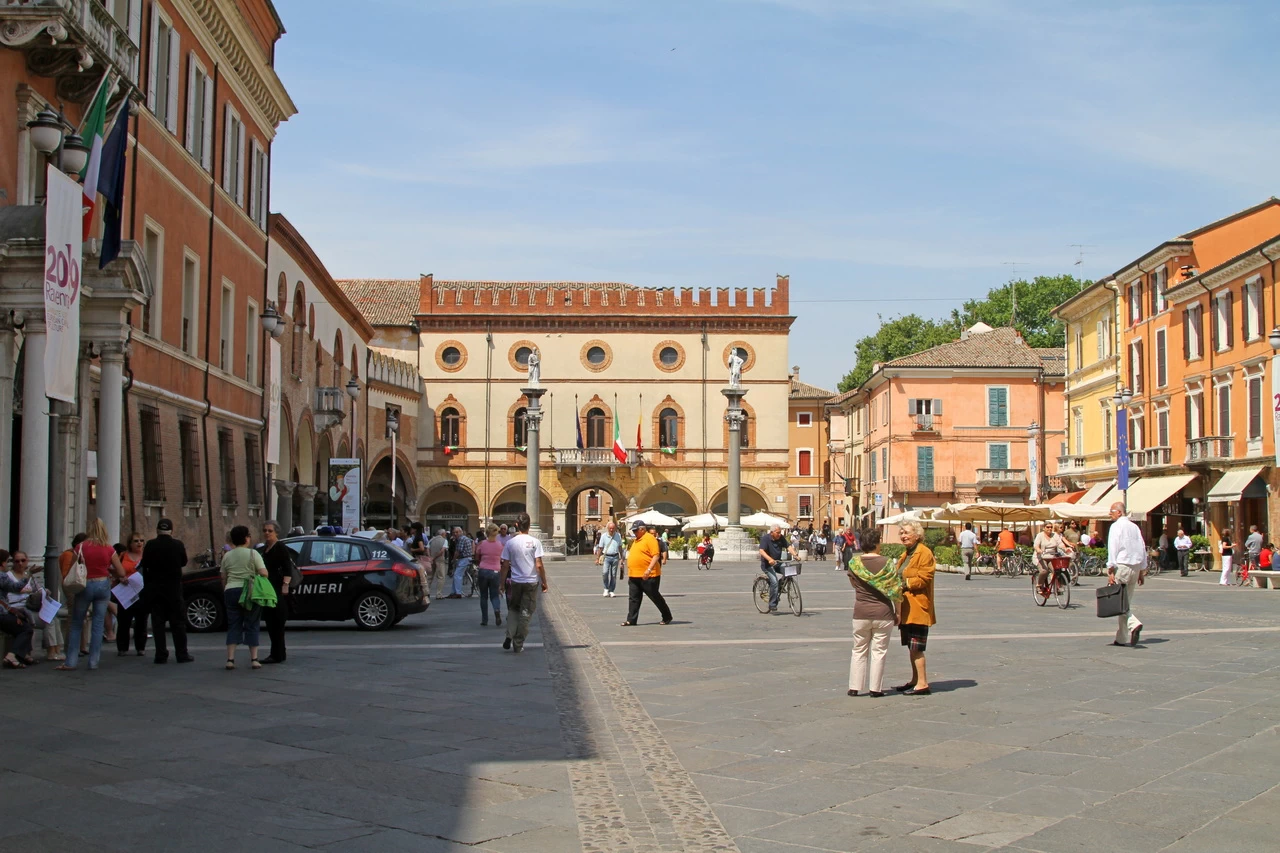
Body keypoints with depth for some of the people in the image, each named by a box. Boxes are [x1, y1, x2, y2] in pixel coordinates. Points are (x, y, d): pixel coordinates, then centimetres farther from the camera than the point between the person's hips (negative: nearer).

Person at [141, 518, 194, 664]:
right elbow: (183, 562, 6)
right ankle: (182, 655, 4)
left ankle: (161, 654, 3)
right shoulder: (178, 545, -8)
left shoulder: (150, 545, -6)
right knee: (178, 622, 5)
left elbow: (144, 565, 2)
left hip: (154, 588, 1)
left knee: (158, 622, 6)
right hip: (174, 589, -1)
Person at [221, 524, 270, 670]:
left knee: (233, 626, 7)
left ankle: (230, 659, -2)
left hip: (231, 591, 3)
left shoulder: (227, 556, 8)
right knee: (251, 626, 3)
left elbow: (223, 578, 11)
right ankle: (254, 659, 0)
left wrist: (225, 592, 23)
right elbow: (264, 574, -12)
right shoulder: (253, 554, -5)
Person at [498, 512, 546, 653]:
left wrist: (501, 584, 8)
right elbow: (539, 565, -10)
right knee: (526, 613, 7)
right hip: (531, 582, -1)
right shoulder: (535, 542, -8)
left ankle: (509, 636, -3)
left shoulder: (510, 542, -2)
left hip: (515, 582, 1)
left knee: (513, 609, 19)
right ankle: (518, 645, 10)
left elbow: (505, 565, 0)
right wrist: (544, 582, 0)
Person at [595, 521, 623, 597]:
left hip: (615, 557, 2)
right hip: (606, 557, -2)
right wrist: (597, 559, 1)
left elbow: (620, 547, 16)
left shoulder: (618, 535, 7)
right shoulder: (604, 536, 1)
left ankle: (611, 591, 13)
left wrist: (621, 557, 15)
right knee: (605, 572, -18)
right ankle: (606, 589, -1)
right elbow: (600, 548, 3)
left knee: (613, 575, 3)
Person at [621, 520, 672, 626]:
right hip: (634, 576, 8)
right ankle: (631, 620, 5)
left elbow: (656, 556, -20)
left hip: (648, 576, -8)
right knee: (633, 599, 4)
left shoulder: (650, 539, -12)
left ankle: (667, 617, 17)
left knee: (655, 597, 3)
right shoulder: (636, 540, 16)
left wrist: (649, 570, -28)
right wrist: (630, 571, 23)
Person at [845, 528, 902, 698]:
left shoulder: (854, 563, -3)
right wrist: (898, 612, 3)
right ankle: (875, 688, 8)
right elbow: (896, 589, -6)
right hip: (883, 613, -2)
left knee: (859, 650, 13)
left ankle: (854, 687, 13)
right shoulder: (886, 563, -9)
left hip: (861, 613, 2)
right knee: (879, 651, 6)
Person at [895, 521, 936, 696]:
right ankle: (915, 680, 20)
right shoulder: (905, 555, 20)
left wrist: (905, 583, -18)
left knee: (916, 647, -10)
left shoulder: (924, 553, -10)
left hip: (918, 607, -9)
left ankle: (922, 684, -7)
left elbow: (924, 578, -19)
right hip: (906, 607, 9)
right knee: (911, 647, 13)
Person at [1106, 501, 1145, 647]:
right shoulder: (1134, 527, 14)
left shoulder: (1116, 526, -7)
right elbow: (1143, 549, 16)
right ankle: (1122, 638, 11)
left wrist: (1110, 570, -14)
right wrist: (1142, 570, 20)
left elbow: (1113, 548, -13)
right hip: (1136, 566, 7)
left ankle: (1133, 624, -27)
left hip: (1122, 565, -7)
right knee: (1127, 602, 11)